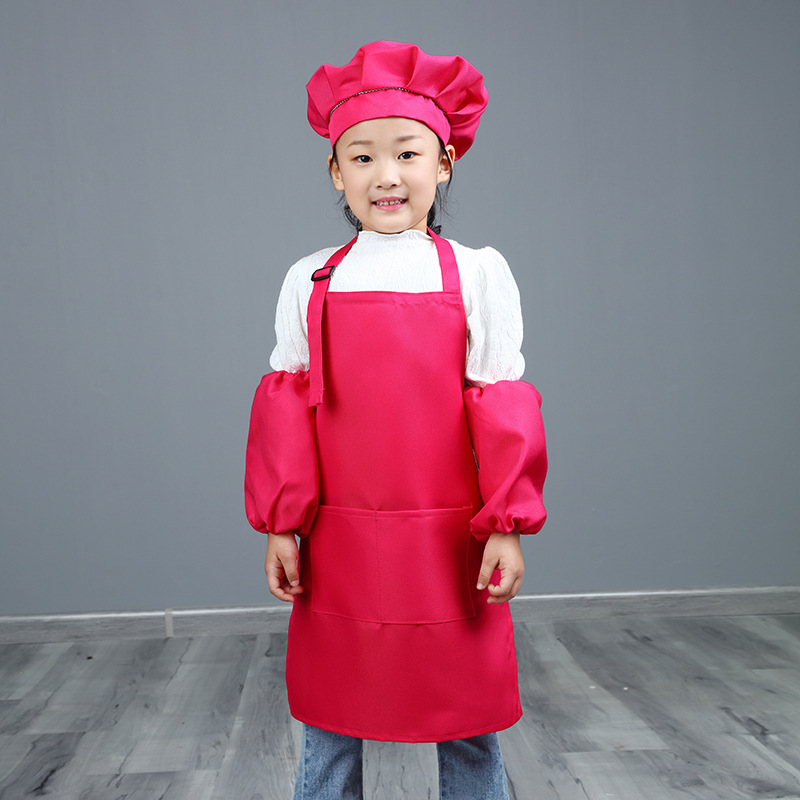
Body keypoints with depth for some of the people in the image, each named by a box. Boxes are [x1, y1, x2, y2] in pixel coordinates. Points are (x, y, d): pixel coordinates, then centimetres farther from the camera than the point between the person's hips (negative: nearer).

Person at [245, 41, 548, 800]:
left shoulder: (478, 274, -1)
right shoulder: (309, 281, 3)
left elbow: (502, 406, -2)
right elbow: (287, 408, 3)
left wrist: (507, 525, -6)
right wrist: (281, 525, -1)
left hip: (451, 543, -1)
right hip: (337, 545, 2)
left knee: (468, 728, 13)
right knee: (329, 726, 15)